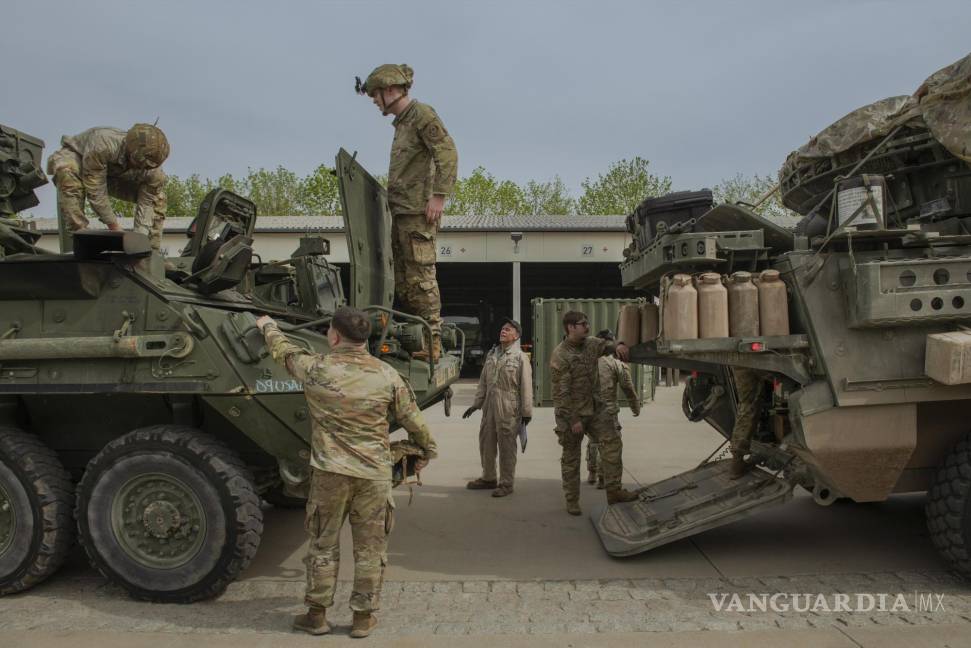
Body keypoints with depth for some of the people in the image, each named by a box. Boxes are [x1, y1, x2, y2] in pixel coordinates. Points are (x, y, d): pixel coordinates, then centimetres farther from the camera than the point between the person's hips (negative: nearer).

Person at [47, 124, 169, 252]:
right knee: (68, 174, -40)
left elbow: (146, 204, -23)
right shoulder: (103, 146, -42)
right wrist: (114, 227, -33)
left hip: (113, 174, 4)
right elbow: (95, 192, -36)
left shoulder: (152, 169, -29)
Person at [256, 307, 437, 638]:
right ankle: (363, 617, 21)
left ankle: (317, 614, 26)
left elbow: (283, 350, 12)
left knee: (323, 546, 15)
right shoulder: (387, 375, -5)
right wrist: (428, 450, 21)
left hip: (329, 472, 0)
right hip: (374, 474, 1)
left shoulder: (316, 369, -8)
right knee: (370, 548, 12)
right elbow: (413, 419, 3)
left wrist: (267, 326, 33)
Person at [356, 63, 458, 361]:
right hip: (400, 211, 10)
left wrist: (439, 195, -21)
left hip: (418, 211, -10)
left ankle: (432, 341, -9)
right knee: (402, 280, 10)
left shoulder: (422, 114, -5)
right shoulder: (401, 122, 23)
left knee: (420, 275, -12)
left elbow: (448, 153, -15)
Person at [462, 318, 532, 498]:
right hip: (490, 407, 7)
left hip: (509, 409, -6)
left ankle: (506, 484, 11)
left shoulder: (520, 357, -6)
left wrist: (526, 412, -10)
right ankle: (488, 478, 30)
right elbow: (483, 382, 16)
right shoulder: (491, 354, 13)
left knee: (506, 446, 0)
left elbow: (526, 386, -8)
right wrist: (476, 404, 14)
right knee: (486, 442, 14)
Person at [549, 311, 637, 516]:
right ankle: (572, 501, 17)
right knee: (571, 458, 5)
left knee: (612, 441, -6)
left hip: (594, 409, 6)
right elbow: (561, 392, -19)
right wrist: (573, 420, -20)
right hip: (571, 414, -6)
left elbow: (610, 344, 16)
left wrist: (619, 346, -10)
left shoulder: (591, 344, 2)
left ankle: (614, 491, 2)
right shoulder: (560, 356, -18)